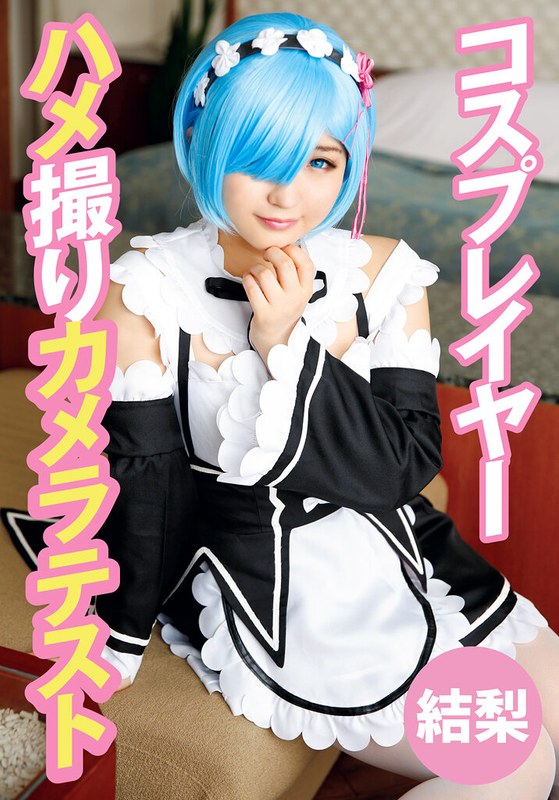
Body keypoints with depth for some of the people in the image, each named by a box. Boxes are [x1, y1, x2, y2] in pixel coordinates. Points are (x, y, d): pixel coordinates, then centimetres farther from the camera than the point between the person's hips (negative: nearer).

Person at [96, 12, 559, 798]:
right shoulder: (146, 291, -15)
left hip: (388, 556, 5)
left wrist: (290, 347, -21)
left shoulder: (385, 277, -6)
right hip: (256, 587, -4)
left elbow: (409, 463, -10)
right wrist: (121, 647, 1)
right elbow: (137, 482, -8)